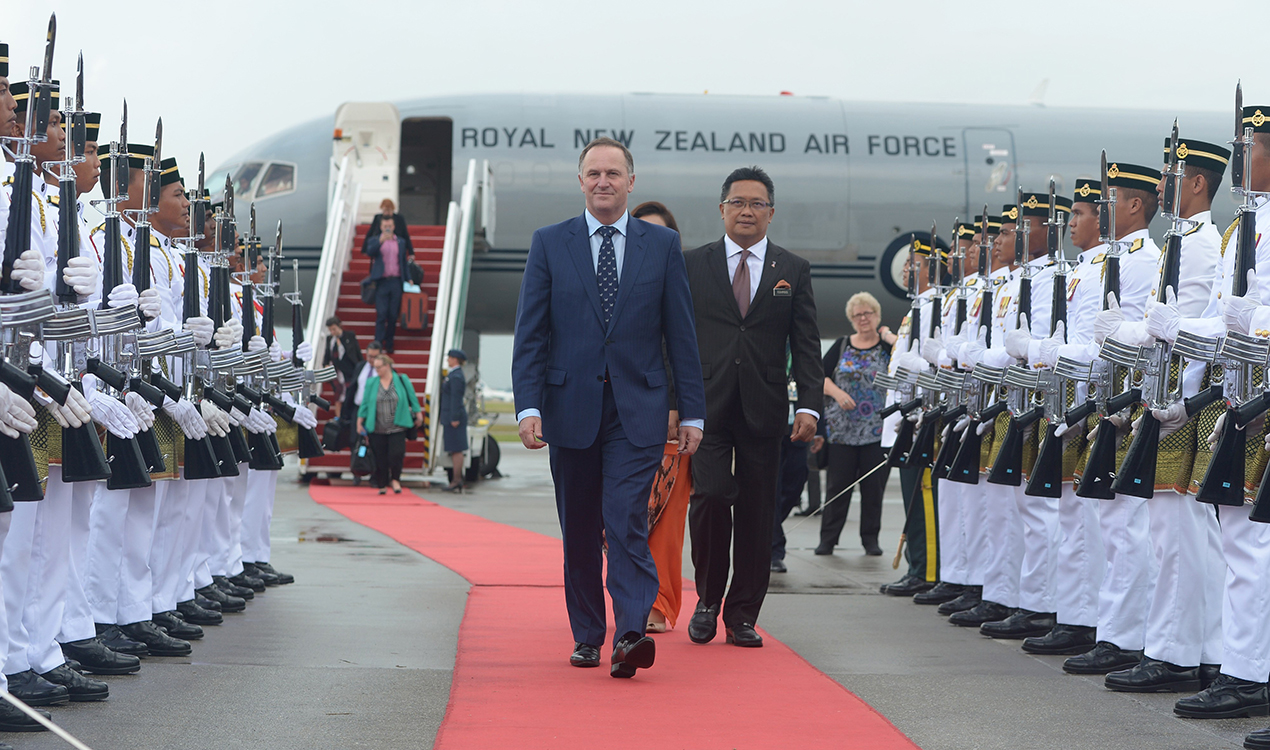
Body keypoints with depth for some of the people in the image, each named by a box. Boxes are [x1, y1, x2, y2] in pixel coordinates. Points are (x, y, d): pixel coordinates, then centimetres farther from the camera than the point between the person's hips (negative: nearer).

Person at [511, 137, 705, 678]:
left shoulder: (662, 245, 6)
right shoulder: (549, 244, 6)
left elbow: (682, 334, 6)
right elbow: (530, 334, 2)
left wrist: (692, 411, 3)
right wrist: (529, 406, -8)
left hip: (636, 412, -1)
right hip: (570, 407, 1)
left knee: (626, 521, -14)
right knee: (579, 531, 8)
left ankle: (631, 634, -20)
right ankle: (586, 636, 19)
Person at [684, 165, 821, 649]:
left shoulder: (794, 271, 10)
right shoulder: (692, 265, 8)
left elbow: (806, 348, 6)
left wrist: (810, 405, -5)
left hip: (763, 409, 1)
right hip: (707, 406, -1)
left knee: (756, 514, 3)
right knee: (710, 497, -13)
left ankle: (742, 615, 12)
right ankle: (708, 600, 7)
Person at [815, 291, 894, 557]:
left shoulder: (887, 345, 4)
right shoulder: (842, 346, 11)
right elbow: (819, 375, 6)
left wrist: (890, 338, -15)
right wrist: (836, 392, -10)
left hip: (877, 430, -1)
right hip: (842, 429, 1)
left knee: (873, 486, 2)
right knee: (838, 483, 0)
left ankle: (871, 539, 11)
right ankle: (828, 538, 5)